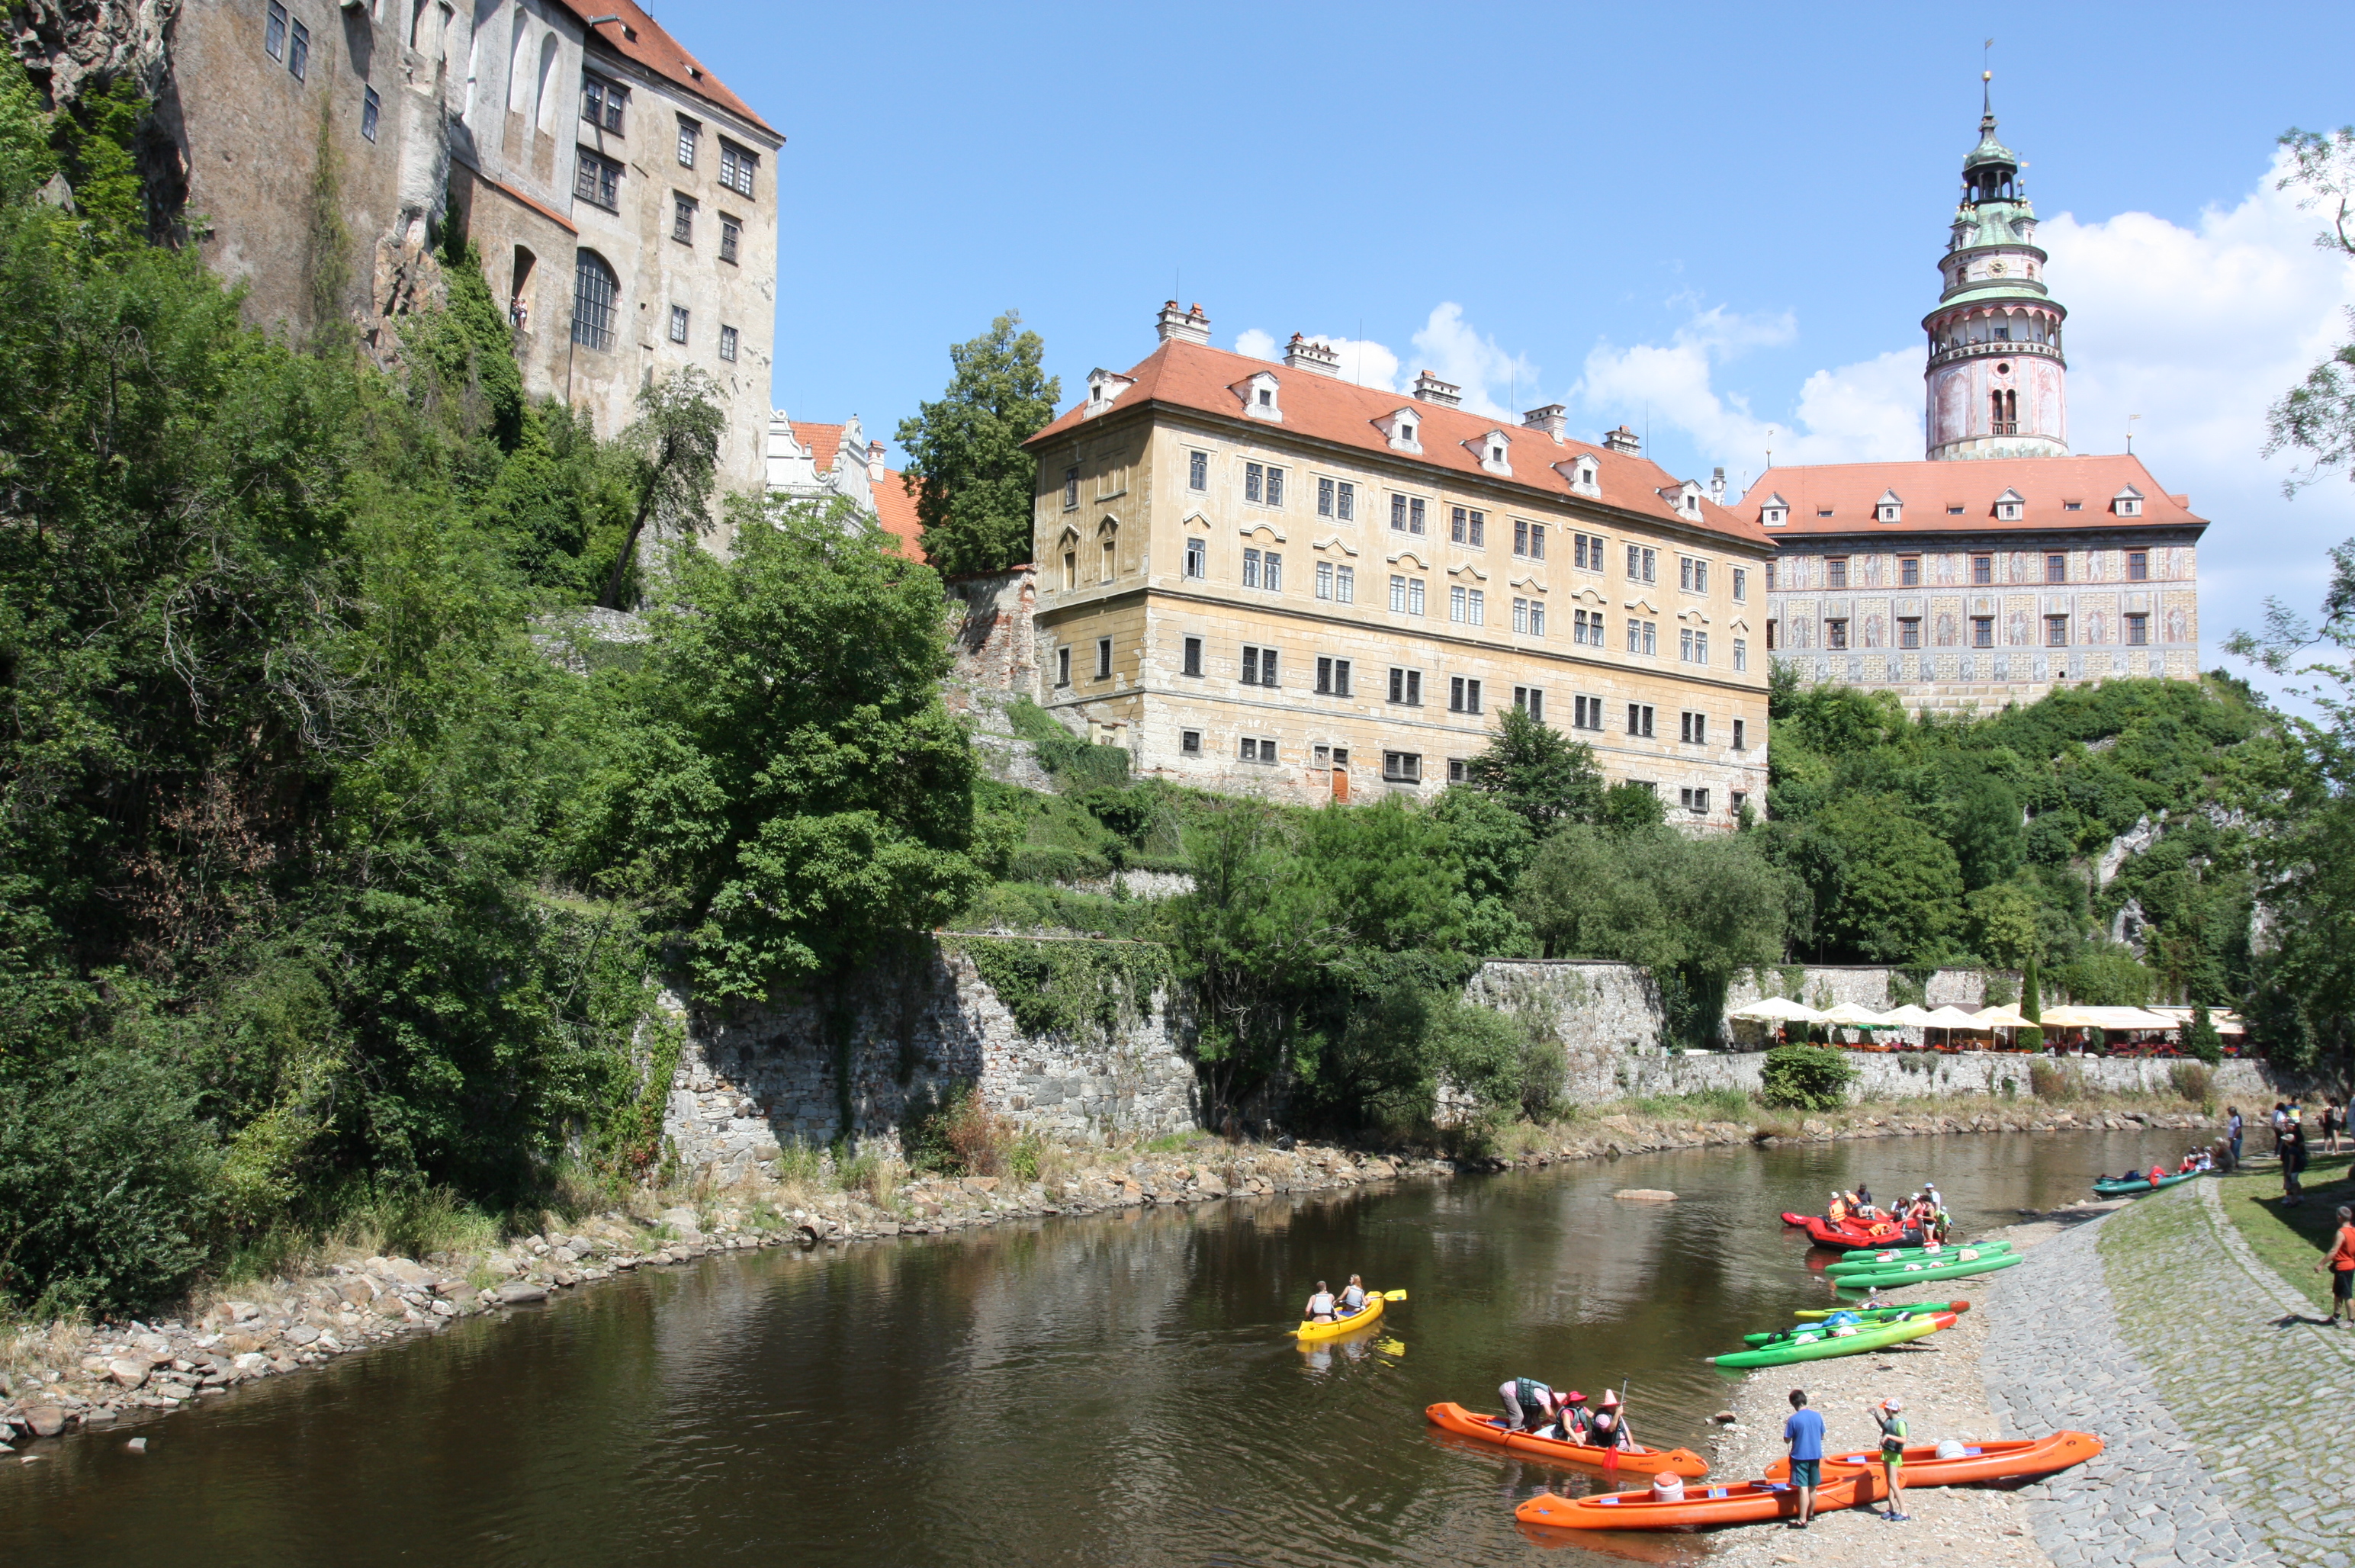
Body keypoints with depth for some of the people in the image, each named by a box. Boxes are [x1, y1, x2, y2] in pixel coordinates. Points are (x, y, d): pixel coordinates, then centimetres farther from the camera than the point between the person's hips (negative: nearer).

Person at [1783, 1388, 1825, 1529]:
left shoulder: (1793, 1419, -16)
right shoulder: (1817, 1416, -2)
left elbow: (1787, 1440, -9)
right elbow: (1821, 1436, 8)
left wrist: (1786, 1426, 5)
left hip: (1800, 1457, -5)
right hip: (1815, 1456, 5)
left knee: (1803, 1488, -5)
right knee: (1812, 1487, 17)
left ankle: (1802, 1520, -3)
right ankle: (1811, 1514, 31)